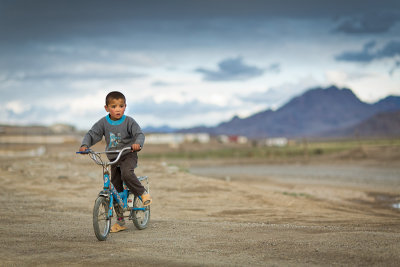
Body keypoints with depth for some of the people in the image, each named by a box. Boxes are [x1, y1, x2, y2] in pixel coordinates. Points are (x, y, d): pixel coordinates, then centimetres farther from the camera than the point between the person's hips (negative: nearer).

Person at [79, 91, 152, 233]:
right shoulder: (103, 123, -3)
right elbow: (91, 134, -3)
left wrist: (137, 143, -41)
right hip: (113, 158, 4)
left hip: (128, 155, -4)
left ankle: (143, 193, -9)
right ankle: (120, 221, 15)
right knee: (116, 188, 5)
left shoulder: (129, 121, -11)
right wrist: (85, 145, -23)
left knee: (126, 173, -36)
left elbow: (139, 134, -19)